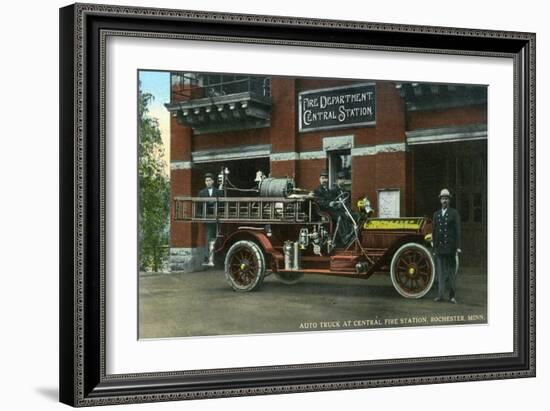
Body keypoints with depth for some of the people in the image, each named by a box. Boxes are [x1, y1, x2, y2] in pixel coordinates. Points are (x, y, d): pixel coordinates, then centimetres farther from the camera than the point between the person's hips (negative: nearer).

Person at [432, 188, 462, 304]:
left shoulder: (454, 213, 0)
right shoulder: (436, 214, 11)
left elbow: (457, 230, -5)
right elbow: (434, 232, 12)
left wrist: (458, 247, -11)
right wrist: (434, 248, 10)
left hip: (450, 247, -3)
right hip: (439, 248, 3)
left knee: (451, 271, 3)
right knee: (440, 272, 1)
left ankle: (452, 296, 9)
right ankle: (440, 295, 2)